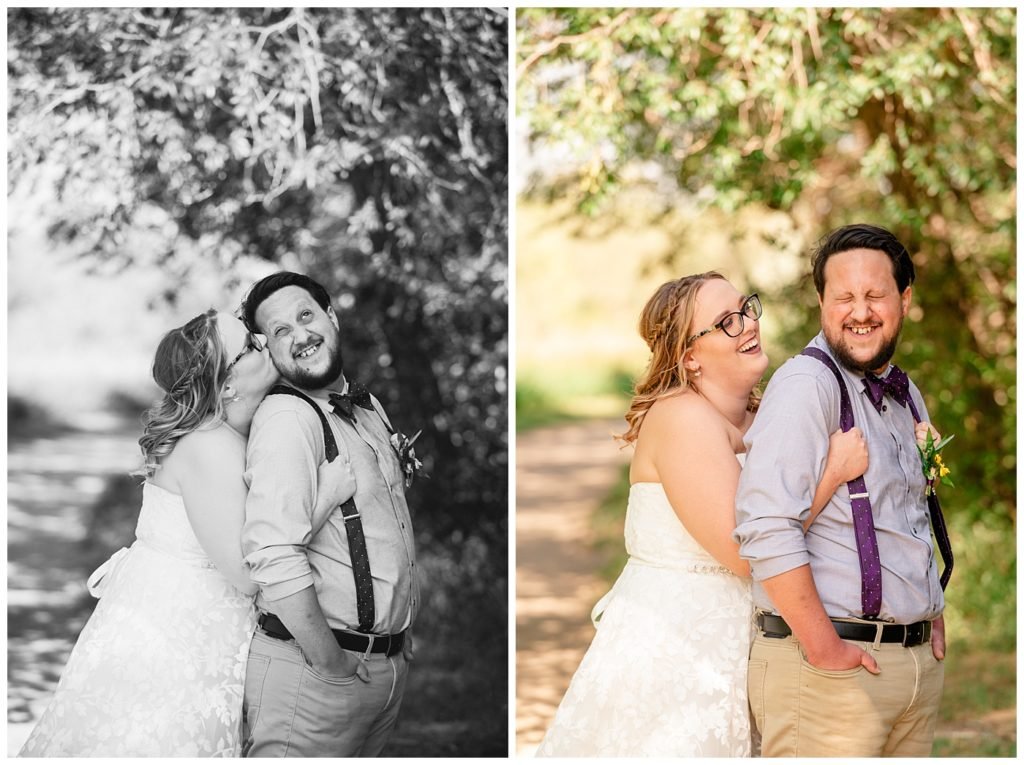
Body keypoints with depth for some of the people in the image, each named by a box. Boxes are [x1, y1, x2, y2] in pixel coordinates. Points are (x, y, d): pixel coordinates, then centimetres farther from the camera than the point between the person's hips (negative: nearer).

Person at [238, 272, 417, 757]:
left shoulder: (368, 407, 13)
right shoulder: (286, 417, -17)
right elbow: (274, 557, -28)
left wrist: (400, 638, 13)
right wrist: (334, 666, -21)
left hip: (389, 661, 8)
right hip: (309, 672, -8)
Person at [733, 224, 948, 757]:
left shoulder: (906, 395, 15)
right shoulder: (804, 386, -12)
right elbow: (767, 529, -22)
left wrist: (932, 614, 13)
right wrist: (824, 649, -20)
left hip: (918, 662, 8)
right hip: (830, 670, -8)